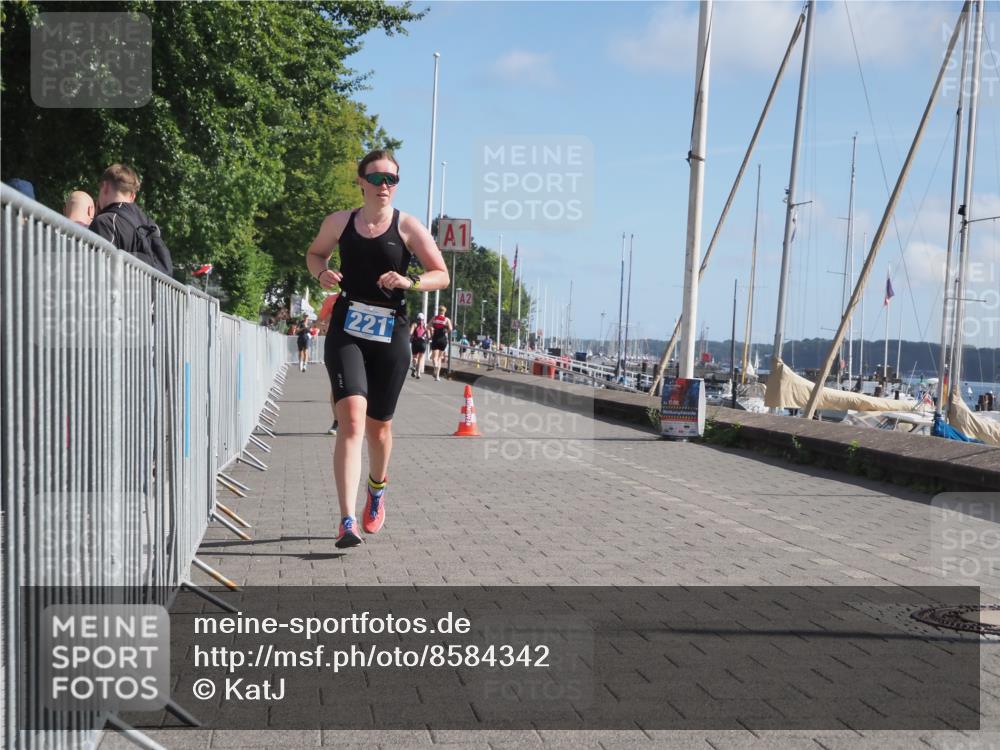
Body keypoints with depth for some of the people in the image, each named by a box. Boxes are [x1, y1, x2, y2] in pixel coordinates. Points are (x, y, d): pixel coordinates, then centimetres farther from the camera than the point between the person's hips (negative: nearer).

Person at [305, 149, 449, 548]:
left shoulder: (408, 226, 0)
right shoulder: (339, 222, 6)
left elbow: (442, 275, 2)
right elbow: (315, 253, 23)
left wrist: (410, 282, -18)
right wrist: (322, 272, 0)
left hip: (391, 333, 0)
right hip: (346, 329, 0)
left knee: (378, 425, 12)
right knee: (352, 417, -19)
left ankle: (377, 490, 45)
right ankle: (347, 521, -23)